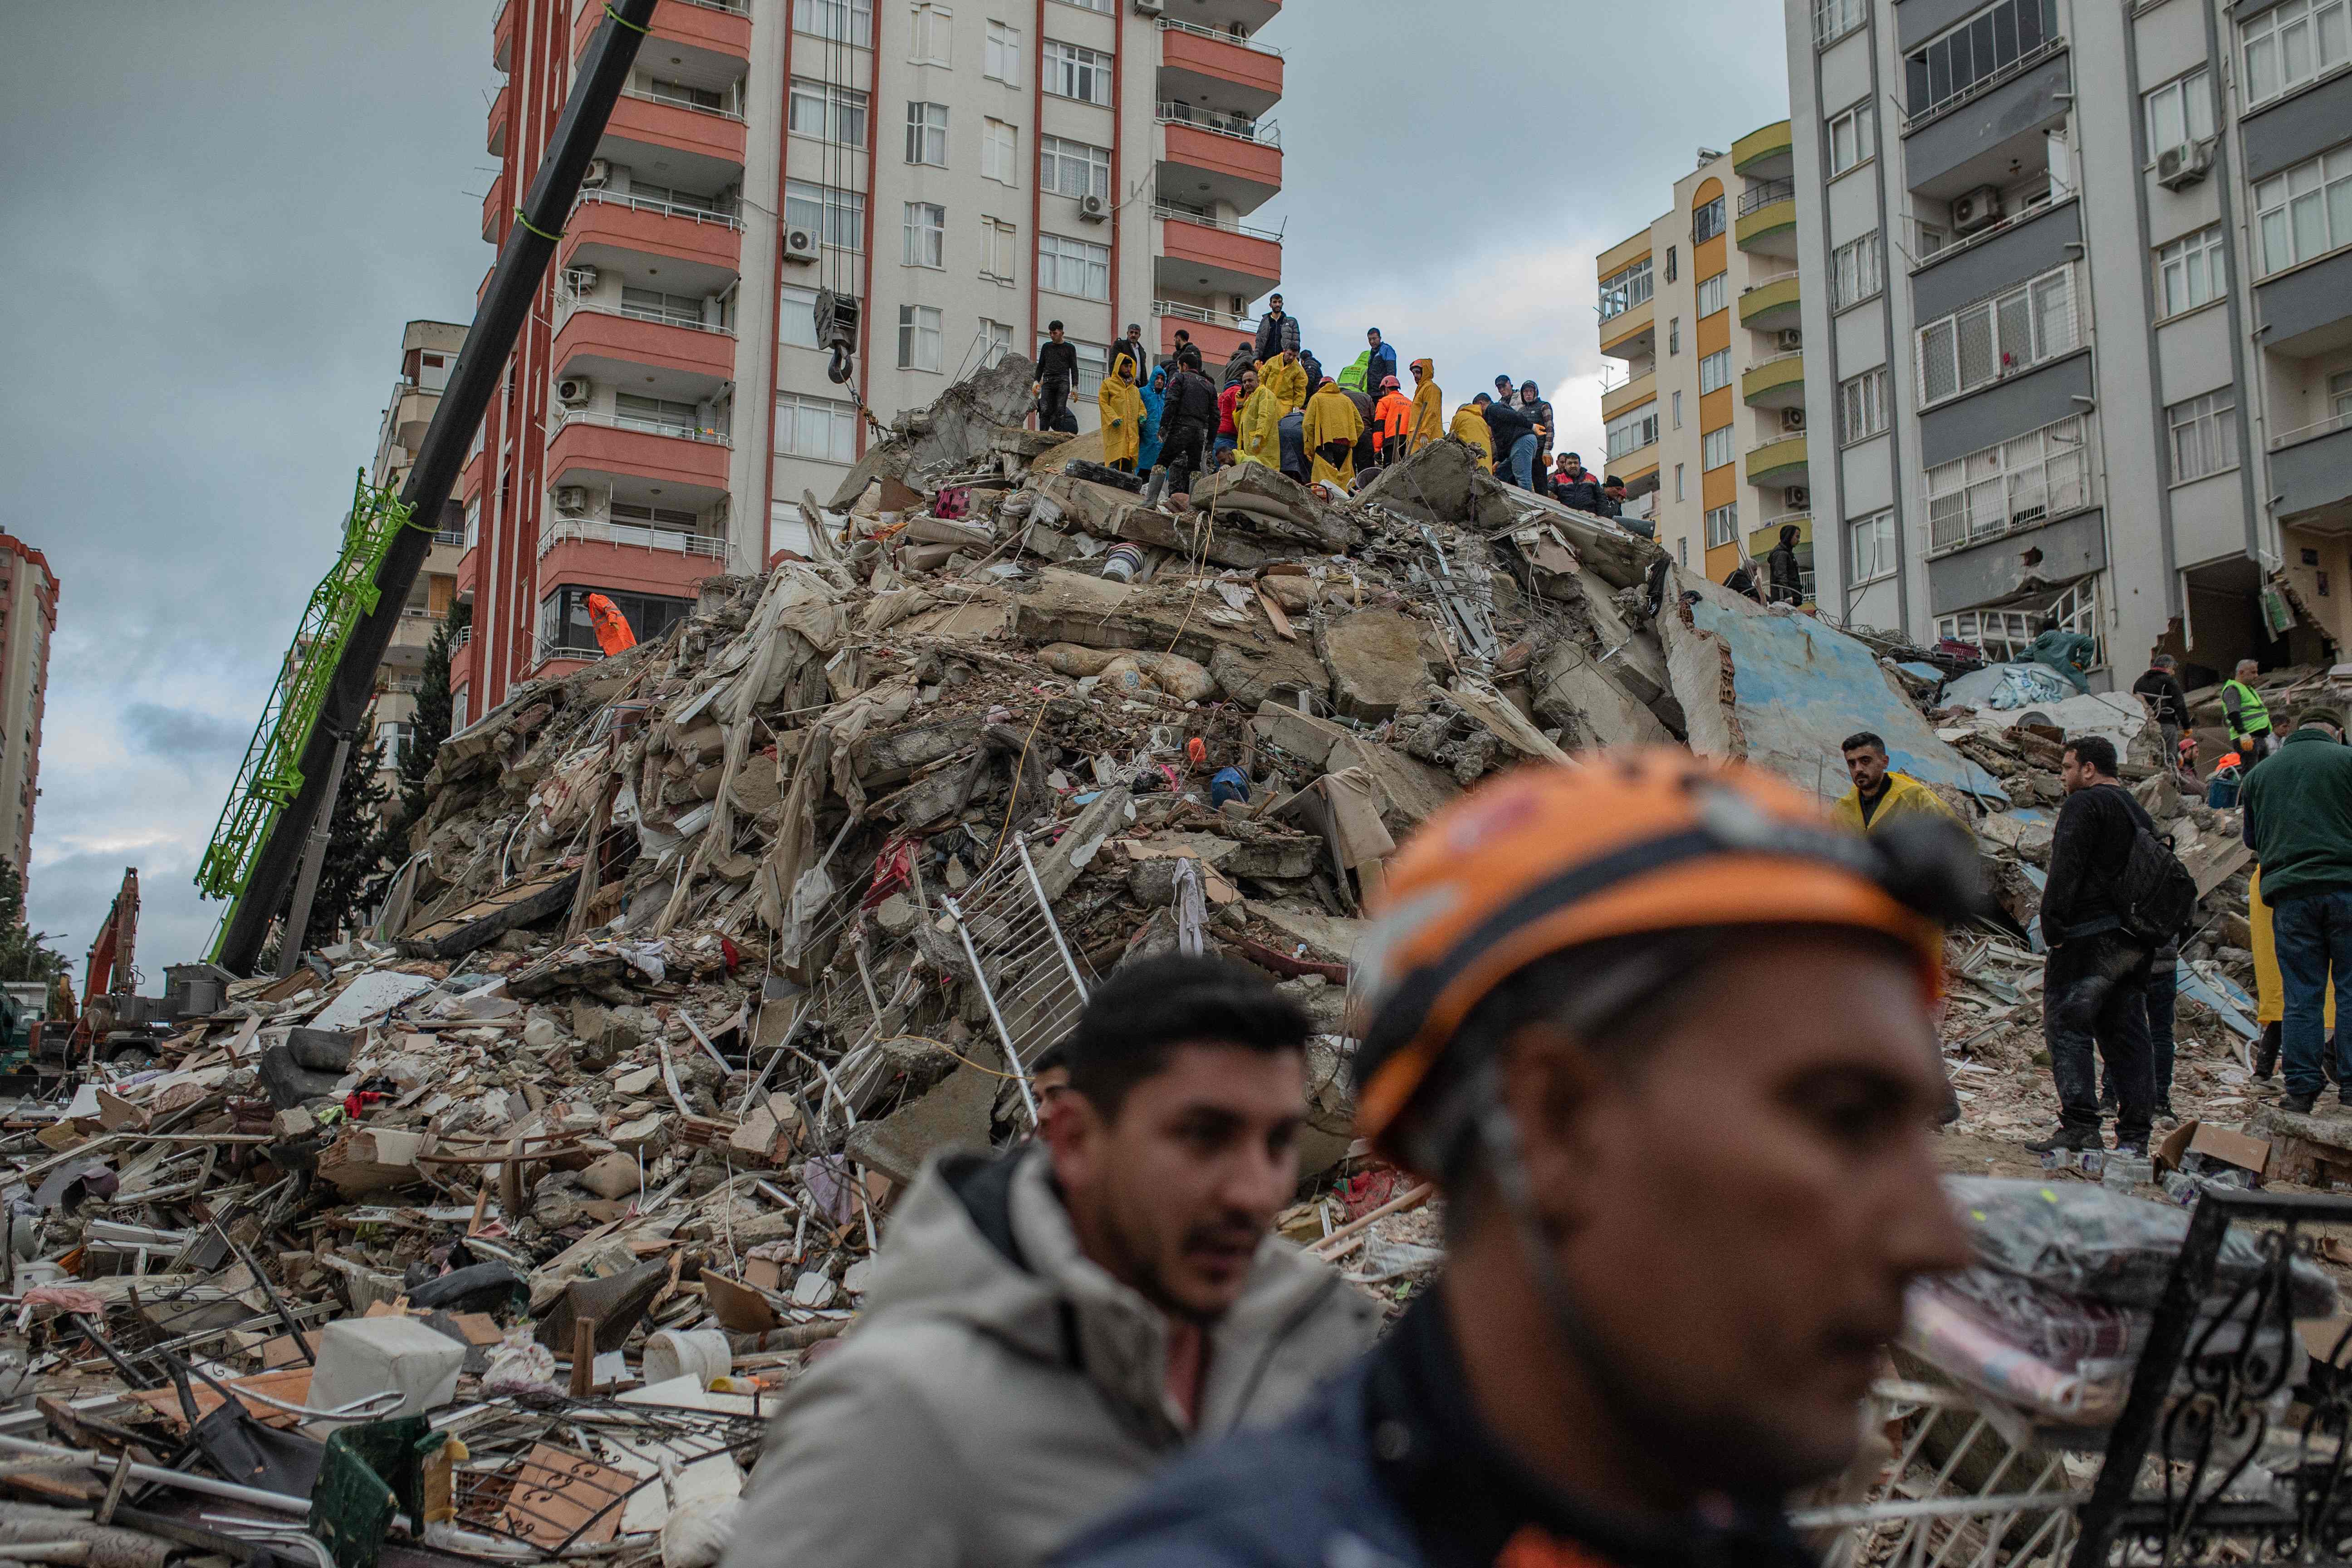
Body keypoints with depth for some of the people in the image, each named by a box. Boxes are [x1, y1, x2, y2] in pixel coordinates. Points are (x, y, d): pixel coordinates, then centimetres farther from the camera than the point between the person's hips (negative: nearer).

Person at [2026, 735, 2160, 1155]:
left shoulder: (2084, 804, -6)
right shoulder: (2138, 813, 22)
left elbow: (2066, 868, -17)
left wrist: (2052, 923, -15)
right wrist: (2146, 936, 21)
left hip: (2089, 935, -9)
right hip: (2134, 942, 9)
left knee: (2067, 1026, -8)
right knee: (2126, 1034, 10)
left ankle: (2080, 1126, -16)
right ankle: (2135, 1134, 9)